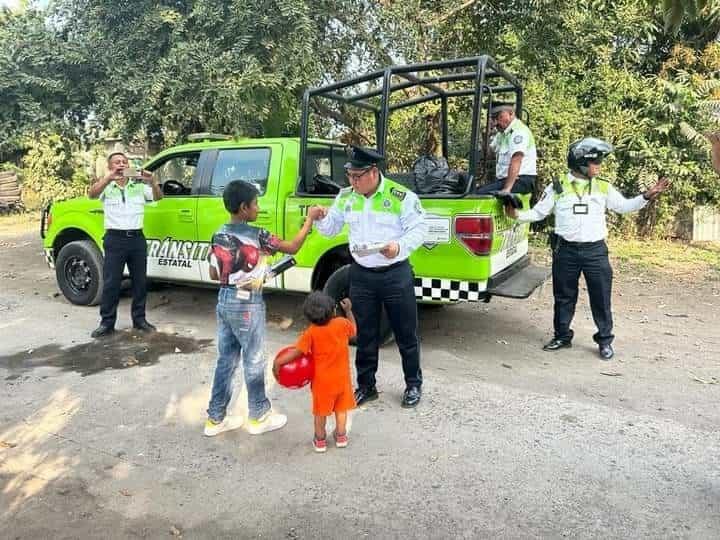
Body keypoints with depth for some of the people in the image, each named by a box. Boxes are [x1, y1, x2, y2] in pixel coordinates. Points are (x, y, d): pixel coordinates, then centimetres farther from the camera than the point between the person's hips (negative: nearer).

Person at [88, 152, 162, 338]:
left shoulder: (139, 186, 8)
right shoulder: (106, 187, 3)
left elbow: (158, 197, -2)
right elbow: (92, 194, -16)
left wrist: (152, 182, -23)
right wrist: (110, 177, -32)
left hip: (137, 238, 3)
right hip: (115, 239, -2)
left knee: (140, 281, 9)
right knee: (111, 283, 1)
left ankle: (139, 319, 21)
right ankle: (107, 323, 9)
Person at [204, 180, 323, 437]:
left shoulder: (219, 235, 5)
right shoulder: (256, 235, -17)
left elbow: (214, 274, 10)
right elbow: (292, 247, -11)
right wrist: (310, 219, -2)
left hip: (224, 300, 7)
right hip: (247, 304, -7)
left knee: (226, 359, 14)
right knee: (253, 360, 7)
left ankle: (216, 418, 22)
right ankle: (259, 416, 20)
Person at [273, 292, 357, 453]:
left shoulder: (311, 333, -19)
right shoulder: (342, 323, -12)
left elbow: (297, 351, -21)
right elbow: (353, 331, 9)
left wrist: (278, 362, -14)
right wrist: (348, 310, 16)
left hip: (322, 380, -2)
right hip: (342, 377, 2)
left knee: (321, 411, 17)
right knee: (341, 408, 21)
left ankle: (320, 440, 29)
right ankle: (341, 436, 32)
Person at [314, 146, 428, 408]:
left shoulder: (402, 196, -12)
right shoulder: (345, 197, 3)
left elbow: (419, 229, -9)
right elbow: (331, 229, 11)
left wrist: (400, 246, -27)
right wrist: (322, 218, -11)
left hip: (395, 274, -4)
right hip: (361, 274, 4)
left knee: (405, 333, 9)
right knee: (365, 335, 14)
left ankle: (413, 384, 27)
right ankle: (366, 386, 29)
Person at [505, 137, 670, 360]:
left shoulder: (603, 188, 7)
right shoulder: (557, 188, 1)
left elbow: (624, 206, 15)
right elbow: (538, 212, 3)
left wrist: (646, 196, 2)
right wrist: (517, 215, -13)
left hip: (595, 250, 1)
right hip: (566, 250, -1)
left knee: (601, 297, 4)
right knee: (564, 296, 10)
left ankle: (605, 340, 19)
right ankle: (562, 336, 26)